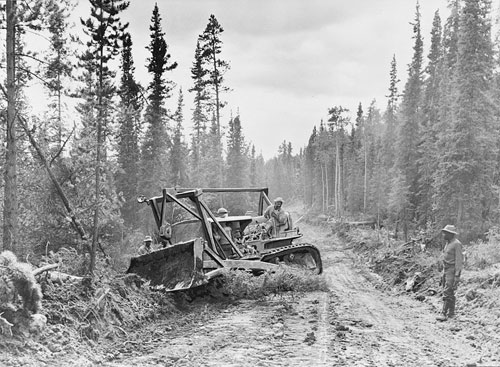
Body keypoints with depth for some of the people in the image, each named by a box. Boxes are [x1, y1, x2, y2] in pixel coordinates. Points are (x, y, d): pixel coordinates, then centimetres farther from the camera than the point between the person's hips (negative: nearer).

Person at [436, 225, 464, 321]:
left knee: (447, 292, -13)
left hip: (453, 271, -9)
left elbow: (459, 260, -18)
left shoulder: (457, 244, -15)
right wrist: (444, 272, 18)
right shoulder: (448, 243, 14)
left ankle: (444, 314, -15)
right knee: (449, 292, 11)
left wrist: (457, 275, -21)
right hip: (446, 270, 9)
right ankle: (451, 313, 17)